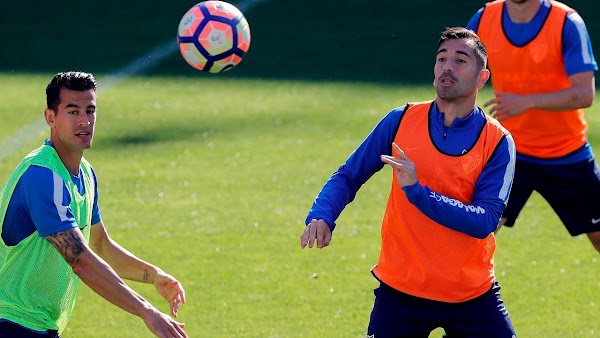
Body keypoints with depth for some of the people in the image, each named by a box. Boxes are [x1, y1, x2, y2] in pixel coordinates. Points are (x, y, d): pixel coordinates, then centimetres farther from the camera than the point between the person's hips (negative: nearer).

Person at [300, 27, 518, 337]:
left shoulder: (497, 142, -6)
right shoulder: (401, 120, -1)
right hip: (400, 291, 0)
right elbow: (348, 177, 4)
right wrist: (321, 218, -16)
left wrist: (418, 192, -26)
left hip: (473, 296, 0)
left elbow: (484, 222, -17)